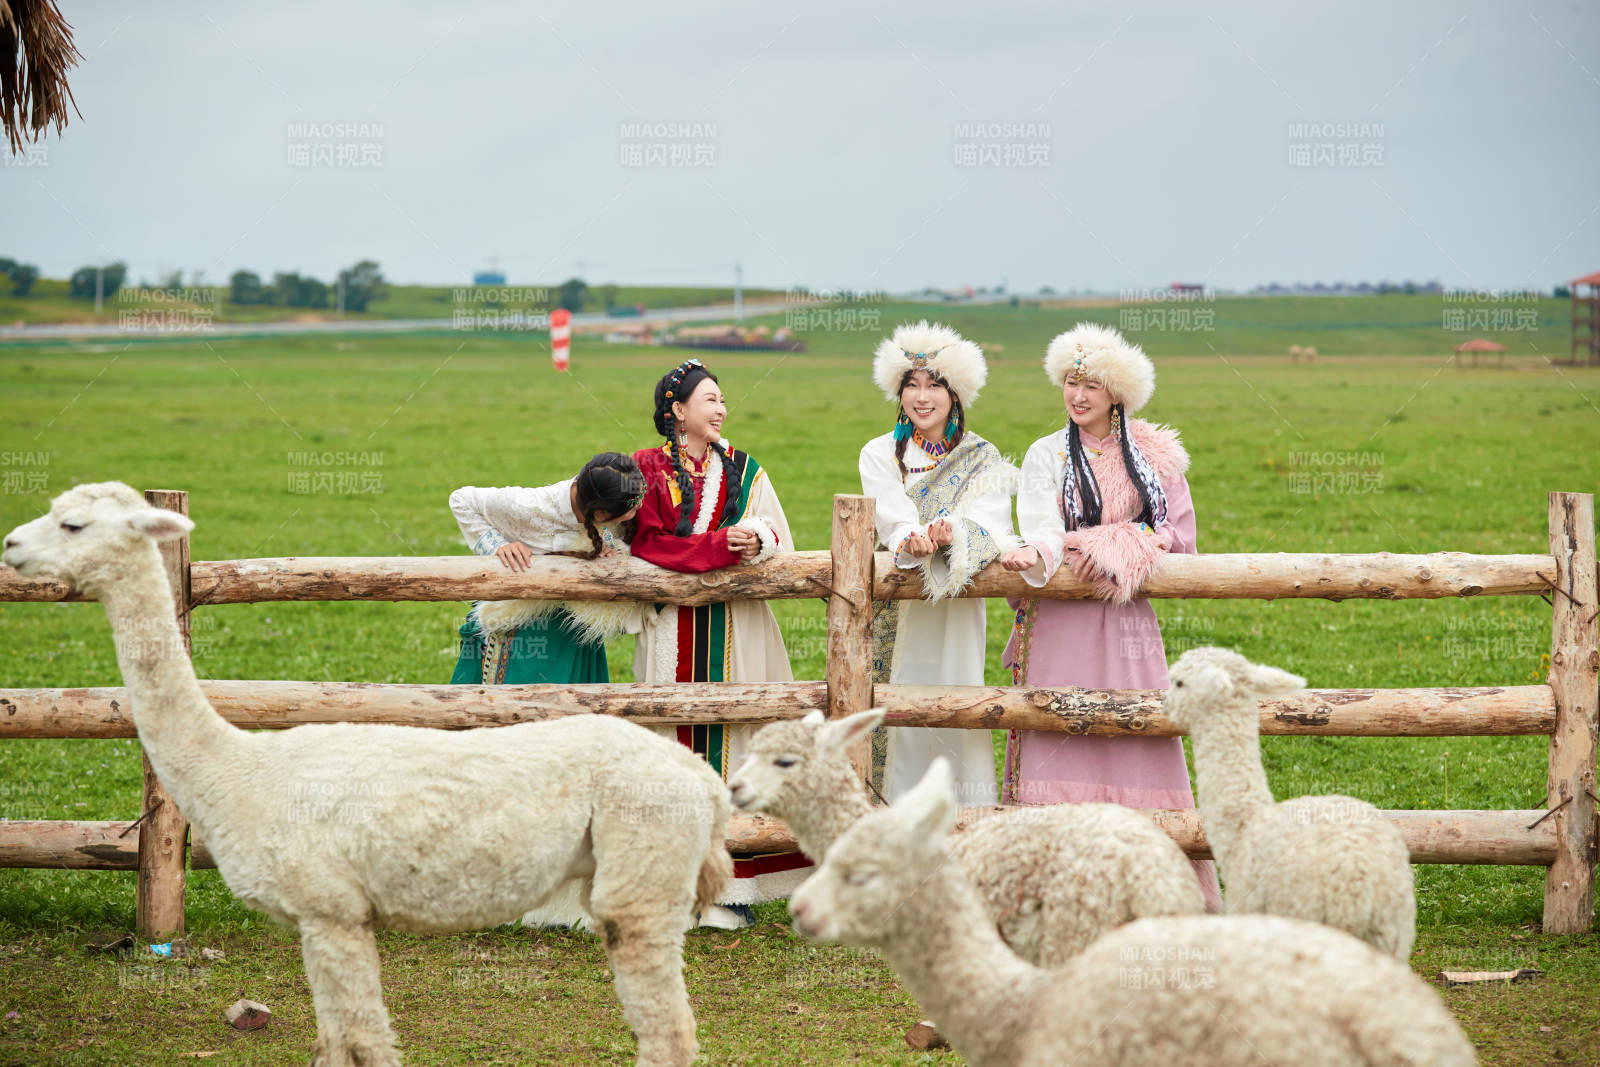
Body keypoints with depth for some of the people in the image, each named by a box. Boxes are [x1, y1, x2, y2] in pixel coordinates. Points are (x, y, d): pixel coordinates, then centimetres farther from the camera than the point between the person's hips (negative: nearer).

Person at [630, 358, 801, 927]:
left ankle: (729, 885, 0)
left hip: (735, 629, 2)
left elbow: (778, 539, 9)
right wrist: (721, 546, -17)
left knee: (731, 744, -3)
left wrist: (757, 542, -15)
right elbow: (646, 543, -7)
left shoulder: (743, 470, 13)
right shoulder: (647, 468, 4)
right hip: (672, 630, -2)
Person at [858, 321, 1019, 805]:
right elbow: (891, 514, -10)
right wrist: (910, 540, -33)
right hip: (899, 603, 0)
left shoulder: (982, 458, 7)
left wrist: (954, 533, -33)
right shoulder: (880, 454, 8)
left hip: (957, 606, 0)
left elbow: (991, 518, -10)